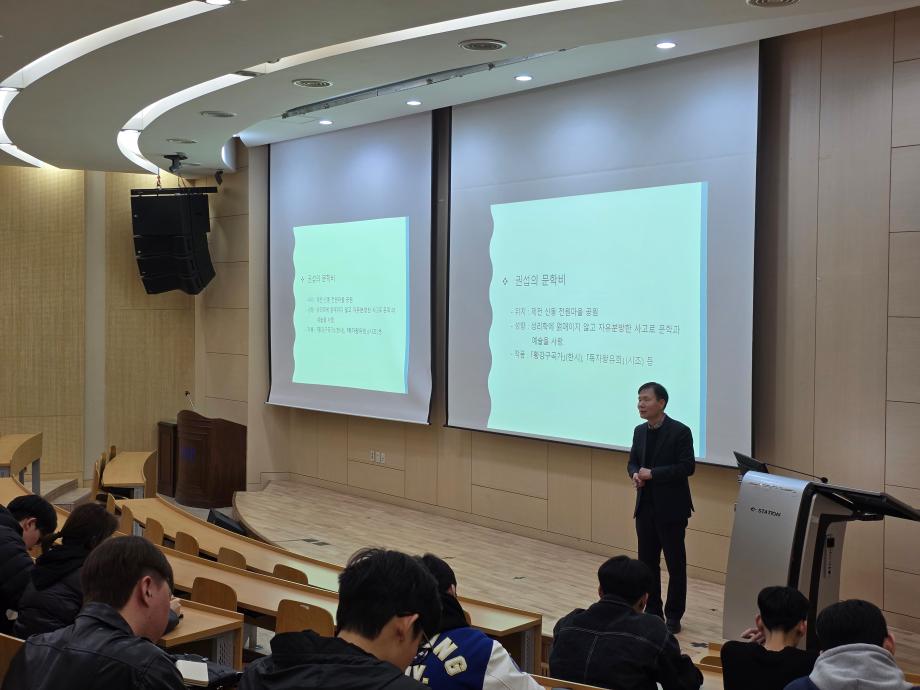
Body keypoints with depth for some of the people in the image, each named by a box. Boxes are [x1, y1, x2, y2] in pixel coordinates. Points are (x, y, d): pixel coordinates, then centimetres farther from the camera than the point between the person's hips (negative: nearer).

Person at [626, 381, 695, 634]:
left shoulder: (680, 431, -11)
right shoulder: (639, 431, 9)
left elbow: (687, 467, -16)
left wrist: (652, 474, -19)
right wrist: (635, 475, -7)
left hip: (670, 508, -6)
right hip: (645, 507, 6)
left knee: (675, 563, 3)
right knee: (647, 562, 11)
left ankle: (673, 617, 13)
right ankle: (653, 612, 23)